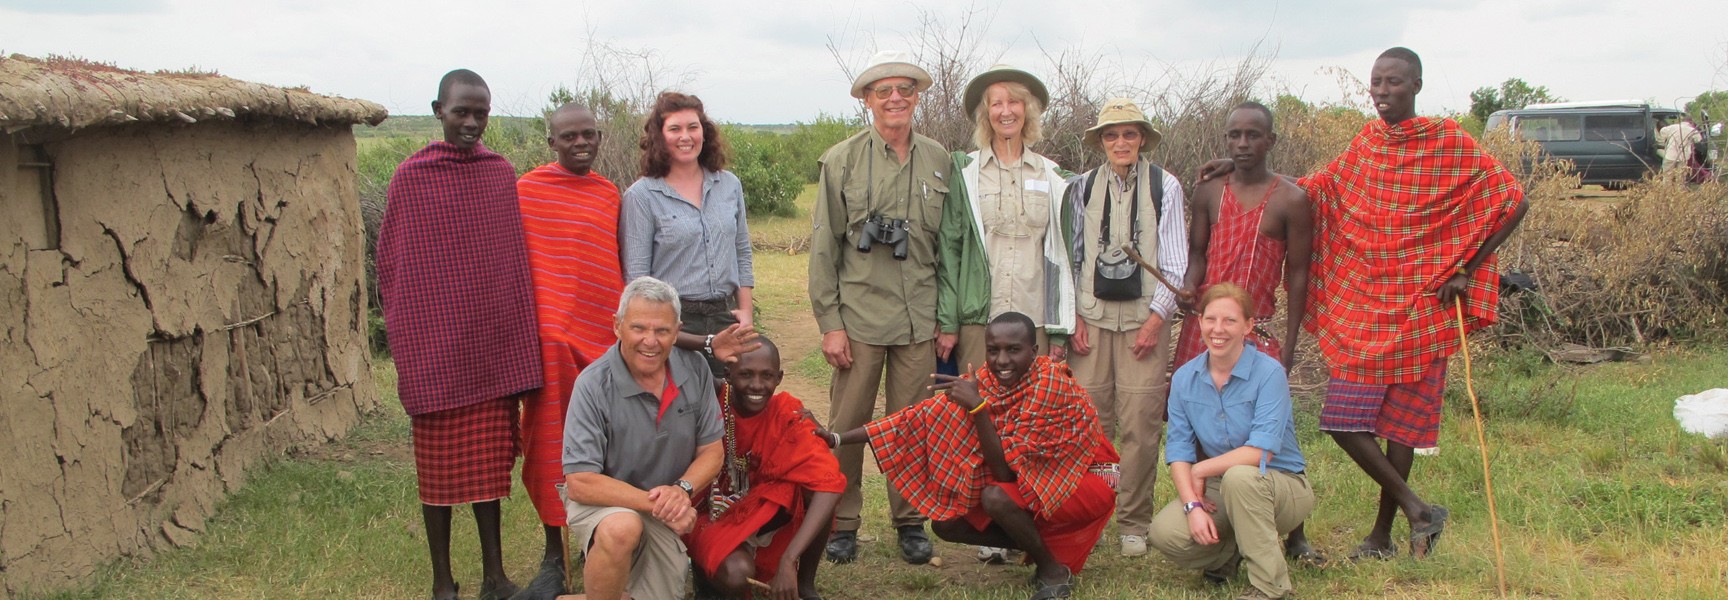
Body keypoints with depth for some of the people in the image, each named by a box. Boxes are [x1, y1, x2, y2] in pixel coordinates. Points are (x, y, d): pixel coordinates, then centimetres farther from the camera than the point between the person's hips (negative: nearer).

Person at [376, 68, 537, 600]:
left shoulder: (502, 173, 6)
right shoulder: (411, 177, -3)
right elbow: (390, 261, 1)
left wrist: (522, 333, 9)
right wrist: (405, 333, -2)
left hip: (494, 341, 3)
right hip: (434, 346, -3)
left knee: (491, 456, 10)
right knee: (440, 461, 5)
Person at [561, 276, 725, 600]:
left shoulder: (694, 370, -7)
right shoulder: (594, 385, -21)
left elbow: (712, 451, 1)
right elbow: (580, 484, -22)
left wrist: (682, 489, -20)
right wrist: (655, 502, -27)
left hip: (666, 512, 5)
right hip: (604, 501, -4)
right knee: (621, 528, -37)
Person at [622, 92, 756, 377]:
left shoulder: (730, 185, 10)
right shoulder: (641, 195, -2)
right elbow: (636, 274, -4)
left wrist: (745, 310, 8)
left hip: (725, 316, 4)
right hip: (673, 321, -4)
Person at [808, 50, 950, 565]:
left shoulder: (938, 160, 8)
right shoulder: (842, 161, 1)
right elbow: (824, 245, 1)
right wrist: (829, 322, -3)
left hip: (919, 319, 2)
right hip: (859, 317, -2)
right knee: (847, 425, 2)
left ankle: (910, 522, 20)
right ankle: (842, 523, 15)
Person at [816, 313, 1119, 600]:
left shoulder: (1050, 383, -28)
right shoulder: (984, 382, -10)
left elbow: (1005, 471, -28)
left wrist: (977, 406, -36)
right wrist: (836, 439, -17)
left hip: (1086, 480, -7)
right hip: (1033, 480, 7)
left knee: (996, 497, -31)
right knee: (946, 522, -6)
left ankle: (1056, 571, -7)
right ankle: (1044, 546, 9)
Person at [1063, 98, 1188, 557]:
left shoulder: (1165, 187, 4)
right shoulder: (1083, 188, 8)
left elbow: (1175, 261, 4)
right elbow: (1071, 256, 10)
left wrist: (1157, 317, -5)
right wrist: (1073, 317, 2)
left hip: (1145, 317, -1)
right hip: (1092, 317, 1)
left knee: (1140, 423, -4)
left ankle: (1133, 524, 7)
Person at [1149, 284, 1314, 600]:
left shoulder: (1269, 372, -16)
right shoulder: (1184, 378, -2)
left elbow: (1261, 452, -25)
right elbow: (1178, 451, -4)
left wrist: (1201, 470, -15)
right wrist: (1193, 505, -19)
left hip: (1282, 486, -4)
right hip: (1219, 488, 4)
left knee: (1239, 476, -38)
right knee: (1165, 533, -24)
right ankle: (1233, 551, 9)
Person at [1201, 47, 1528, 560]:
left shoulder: (1451, 143, -3)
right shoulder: (1365, 144, 10)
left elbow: (1514, 202, -1)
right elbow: (1312, 189, 20)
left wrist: (1466, 271, -6)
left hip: (1419, 309, -4)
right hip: (1361, 305, 4)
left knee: (1398, 422, 1)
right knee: (1343, 419, -3)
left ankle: (1382, 535, 10)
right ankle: (1416, 509, 12)